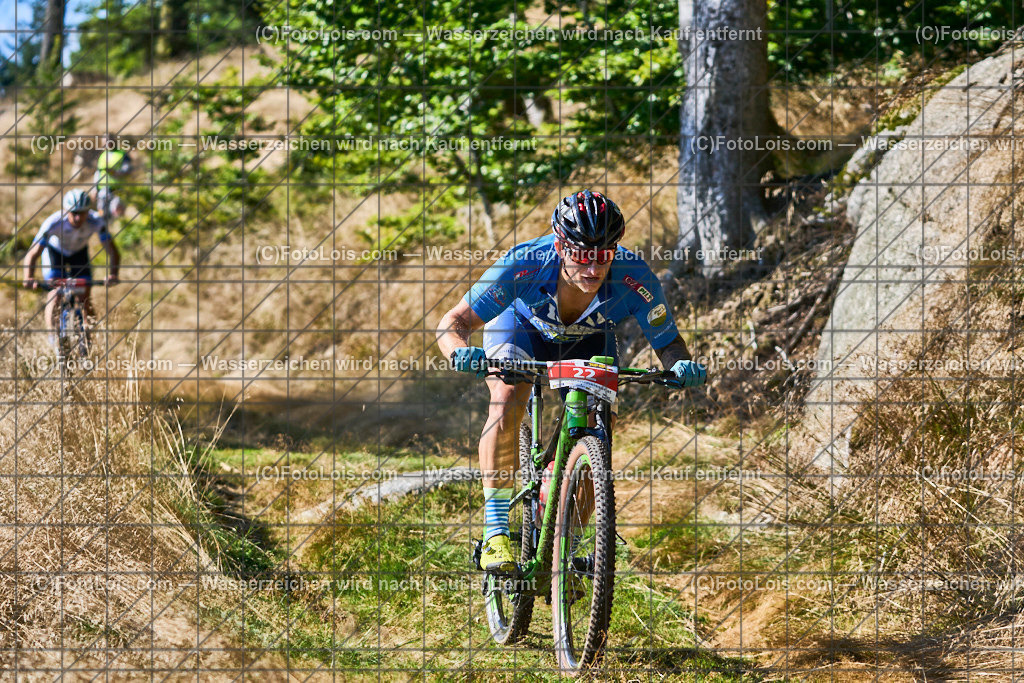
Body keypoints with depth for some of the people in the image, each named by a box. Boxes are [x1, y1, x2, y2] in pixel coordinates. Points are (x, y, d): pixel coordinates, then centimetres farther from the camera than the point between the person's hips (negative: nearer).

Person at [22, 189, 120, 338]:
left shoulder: (96, 222, -34)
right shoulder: (54, 223, -39)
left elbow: (113, 251, -34)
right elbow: (32, 254, -39)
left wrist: (113, 274, -53)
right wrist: (29, 278, -56)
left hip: (79, 252, 2)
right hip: (54, 251, -2)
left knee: (84, 296, -8)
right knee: (55, 290, -24)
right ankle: (51, 334, -18)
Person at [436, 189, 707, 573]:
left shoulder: (633, 279, -36)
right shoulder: (524, 265, -39)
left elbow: (667, 342, -24)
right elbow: (452, 324, -34)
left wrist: (680, 366, -48)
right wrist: (462, 353, -57)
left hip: (589, 342, 2)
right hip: (521, 326, -2)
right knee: (507, 401, -31)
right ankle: (496, 534, -27)